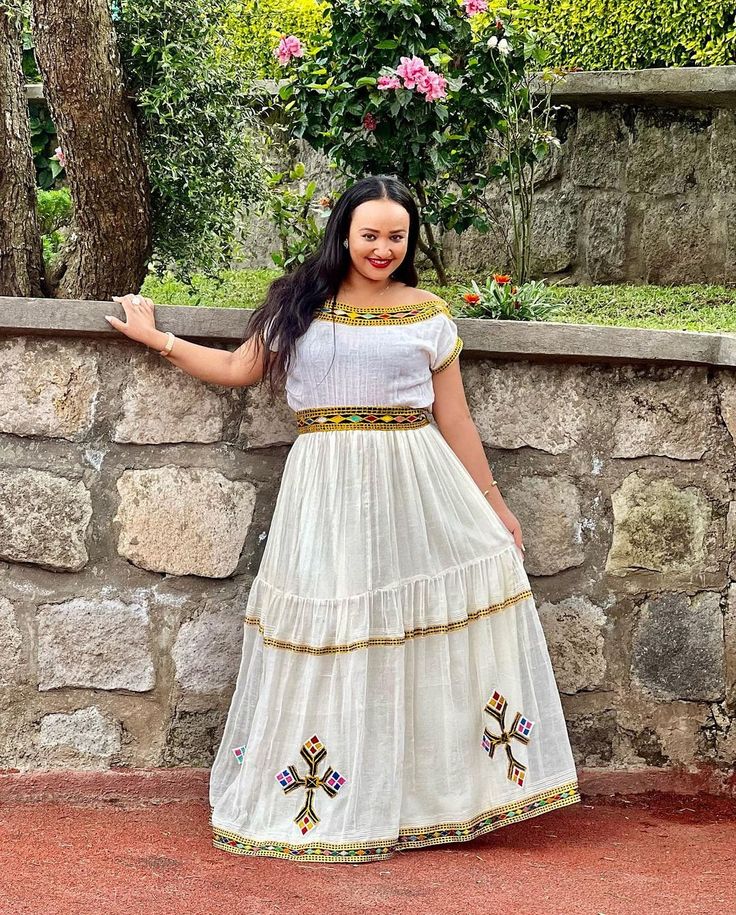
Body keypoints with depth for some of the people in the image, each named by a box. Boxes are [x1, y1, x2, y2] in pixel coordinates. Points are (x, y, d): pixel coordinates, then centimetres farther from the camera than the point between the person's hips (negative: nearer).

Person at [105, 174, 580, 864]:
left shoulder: (429, 315, 7)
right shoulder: (299, 303, 8)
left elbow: (454, 419, 10)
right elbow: (238, 369, 19)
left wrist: (493, 504, 10)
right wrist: (157, 339, 21)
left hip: (416, 485, 1)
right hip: (326, 489, 0)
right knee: (328, 636, 0)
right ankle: (320, 806, 12)